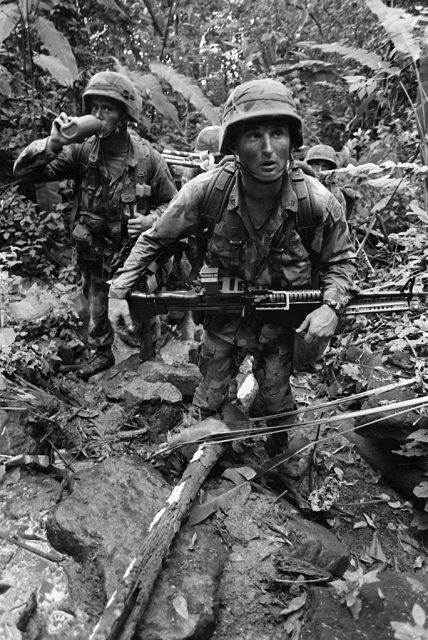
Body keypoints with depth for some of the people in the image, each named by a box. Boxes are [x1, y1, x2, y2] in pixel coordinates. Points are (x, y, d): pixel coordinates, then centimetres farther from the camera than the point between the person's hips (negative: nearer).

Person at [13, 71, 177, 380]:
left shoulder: (148, 157, -14)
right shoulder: (82, 151, -13)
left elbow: (171, 203, -1)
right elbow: (24, 169, -15)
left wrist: (152, 219, -21)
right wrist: (52, 143, -32)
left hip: (134, 254, -1)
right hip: (93, 255, 2)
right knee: (97, 309, 20)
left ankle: (149, 360, 43)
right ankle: (101, 353, 47)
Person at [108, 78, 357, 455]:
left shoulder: (319, 202, -23)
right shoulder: (205, 191, -25)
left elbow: (341, 259, -4)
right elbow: (154, 242, -9)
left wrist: (332, 306, -21)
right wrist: (119, 292, -13)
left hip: (281, 323, 1)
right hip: (222, 320, 0)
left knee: (277, 406, 19)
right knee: (209, 403, 17)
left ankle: (280, 458, 53)